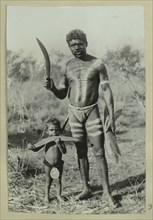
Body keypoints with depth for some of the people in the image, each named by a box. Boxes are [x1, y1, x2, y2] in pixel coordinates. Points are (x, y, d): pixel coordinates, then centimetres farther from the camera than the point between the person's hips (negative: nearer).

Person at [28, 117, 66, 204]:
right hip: (48, 164, 0)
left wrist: (59, 144, -32)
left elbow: (64, 151, -20)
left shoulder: (60, 141, -8)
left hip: (58, 164, 0)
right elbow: (36, 149, -1)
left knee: (58, 180, 11)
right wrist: (31, 147, -22)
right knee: (48, 181, 13)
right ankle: (47, 196, 29)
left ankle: (59, 195, 30)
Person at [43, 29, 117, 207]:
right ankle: (86, 189, 22)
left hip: (92, 112, -3)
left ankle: (107, 192, 6)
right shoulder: (67, 66, 3)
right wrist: (52, 87, -17)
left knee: (99, 152, -3)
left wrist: (111, 117, -11)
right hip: (74, 112, 3)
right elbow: (62, 95, 6)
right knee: (81, 153, 10)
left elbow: (106, 91, -7)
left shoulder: (97, 64, -7)